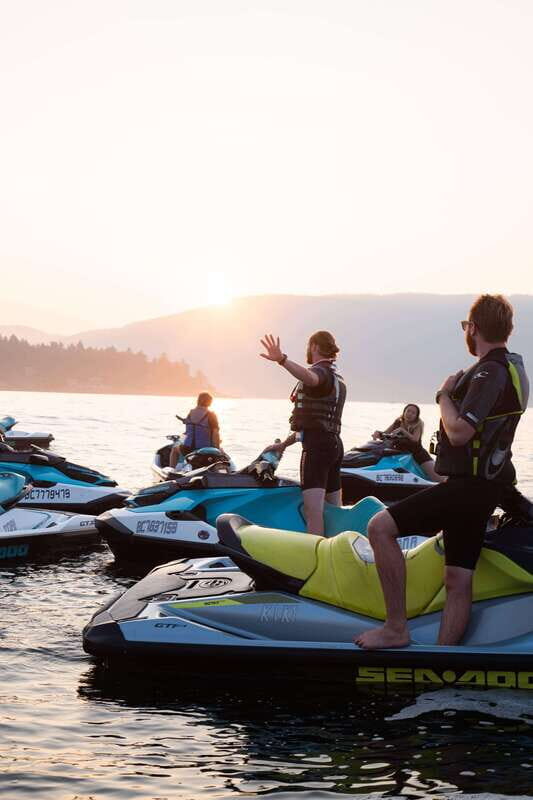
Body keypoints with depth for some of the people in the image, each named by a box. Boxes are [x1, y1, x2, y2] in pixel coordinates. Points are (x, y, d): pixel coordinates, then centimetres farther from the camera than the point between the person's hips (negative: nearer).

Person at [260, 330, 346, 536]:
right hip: (334, 444, 10)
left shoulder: (320, 371, -6)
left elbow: (310, 378, -35)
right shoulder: (337, 379, 25)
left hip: (317, 446, -10)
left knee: (313, 509, -20)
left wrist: (282, 359, -52)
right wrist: (284, 444, 29)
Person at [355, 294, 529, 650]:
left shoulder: (490, 373, -17)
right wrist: (460, 390, 17)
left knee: (381, 526, -16)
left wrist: (444, 395, -10)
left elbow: (459, 432, -25)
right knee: (458, 580, 10)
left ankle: (396, 627, -13)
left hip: (468, 485, -11)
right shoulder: (513, 368, 15)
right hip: (487, 484, 11)